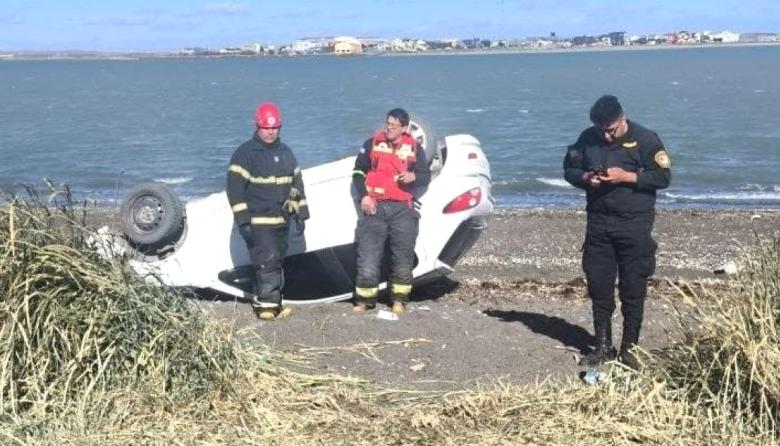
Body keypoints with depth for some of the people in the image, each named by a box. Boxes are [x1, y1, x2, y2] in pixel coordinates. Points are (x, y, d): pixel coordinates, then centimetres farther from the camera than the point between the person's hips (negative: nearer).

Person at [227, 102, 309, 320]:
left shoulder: (286, 153, 14)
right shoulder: (245, 153, -7)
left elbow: (296, 184, 18)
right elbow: (235, 188, -11)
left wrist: (300, 214, 13)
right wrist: (243, 220, -16)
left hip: (281, 220, 7)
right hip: (257, 221, -7)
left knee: (277, 260, 10)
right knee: (267, 259, -15)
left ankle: (267, 300, 21)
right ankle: (267, 301, -10)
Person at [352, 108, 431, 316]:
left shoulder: (414, 148, 9)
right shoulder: (372, 144, 7)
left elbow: (426, 176, 12)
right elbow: (358, 172, 10)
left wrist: (414, 176, -10)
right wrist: (364, 196, -2)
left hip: (403, 210, 0)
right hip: (374, 207, 0)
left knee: (403, 254, 2)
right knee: (368, 253, -3)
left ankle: (399, 300, 13)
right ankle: (364, 300, 6)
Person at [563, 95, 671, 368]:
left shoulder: (645, 139, -7)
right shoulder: (587, 139, 4)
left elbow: (663, 176, -9)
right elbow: (569, 169, 12)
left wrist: (626, 176, -19)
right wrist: (586, 178, -10)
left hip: (634, 226, -3)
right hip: (598, 225, 4)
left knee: (633, 290, 1)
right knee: (599, 287, 7)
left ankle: (629, 348, 12)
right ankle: (603, 346, 20)